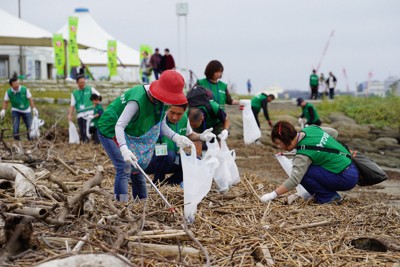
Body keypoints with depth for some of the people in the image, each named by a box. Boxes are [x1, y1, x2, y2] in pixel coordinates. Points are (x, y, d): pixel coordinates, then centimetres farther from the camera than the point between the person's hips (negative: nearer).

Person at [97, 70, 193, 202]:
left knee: (137, 168, 9)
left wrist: (176, 137, -21)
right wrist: (124, 149, -52)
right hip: (111, 131, -8)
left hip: (130, 133, 8)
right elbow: (119, 125, -39)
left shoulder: (159, 100, -11)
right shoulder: (138, 100, -36)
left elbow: (161, 125, -3)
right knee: (125, 168, -20)